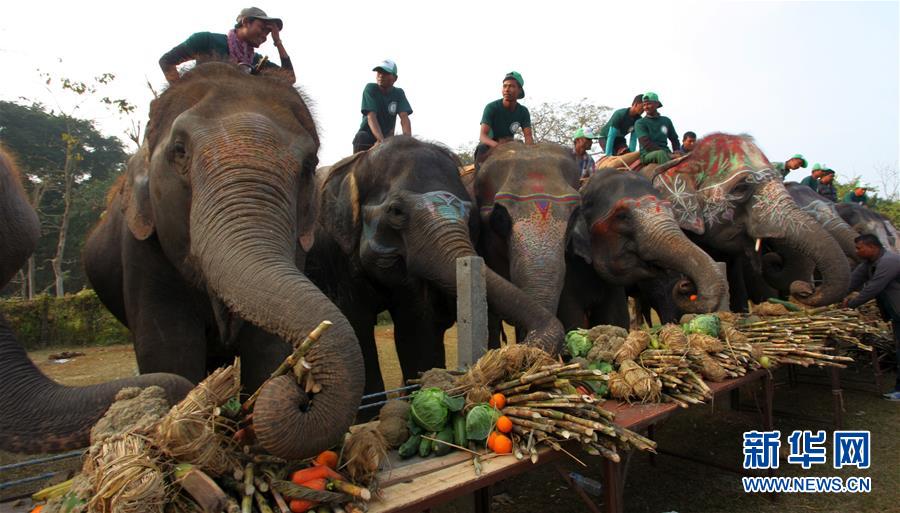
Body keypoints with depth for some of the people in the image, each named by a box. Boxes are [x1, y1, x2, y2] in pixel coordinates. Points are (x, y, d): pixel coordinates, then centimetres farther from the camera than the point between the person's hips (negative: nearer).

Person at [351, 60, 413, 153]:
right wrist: (381, 140, -41)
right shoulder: (370, 88, -13)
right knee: (361, 137, -33)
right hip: (368, 136, -3)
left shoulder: (399, 93, -3)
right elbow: (371, 116, -25)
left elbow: (404, 117, -16)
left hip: (387, 137, 4)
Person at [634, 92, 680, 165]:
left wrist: (676, 152, 1)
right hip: (647, 155, -4)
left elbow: (674, 139, 23)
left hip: (666, 153, 4)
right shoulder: (640, 123, 0)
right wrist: (666, 153, -22)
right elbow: (646, 143, -13)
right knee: (661, 153, -36)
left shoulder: (666, 121, 16)